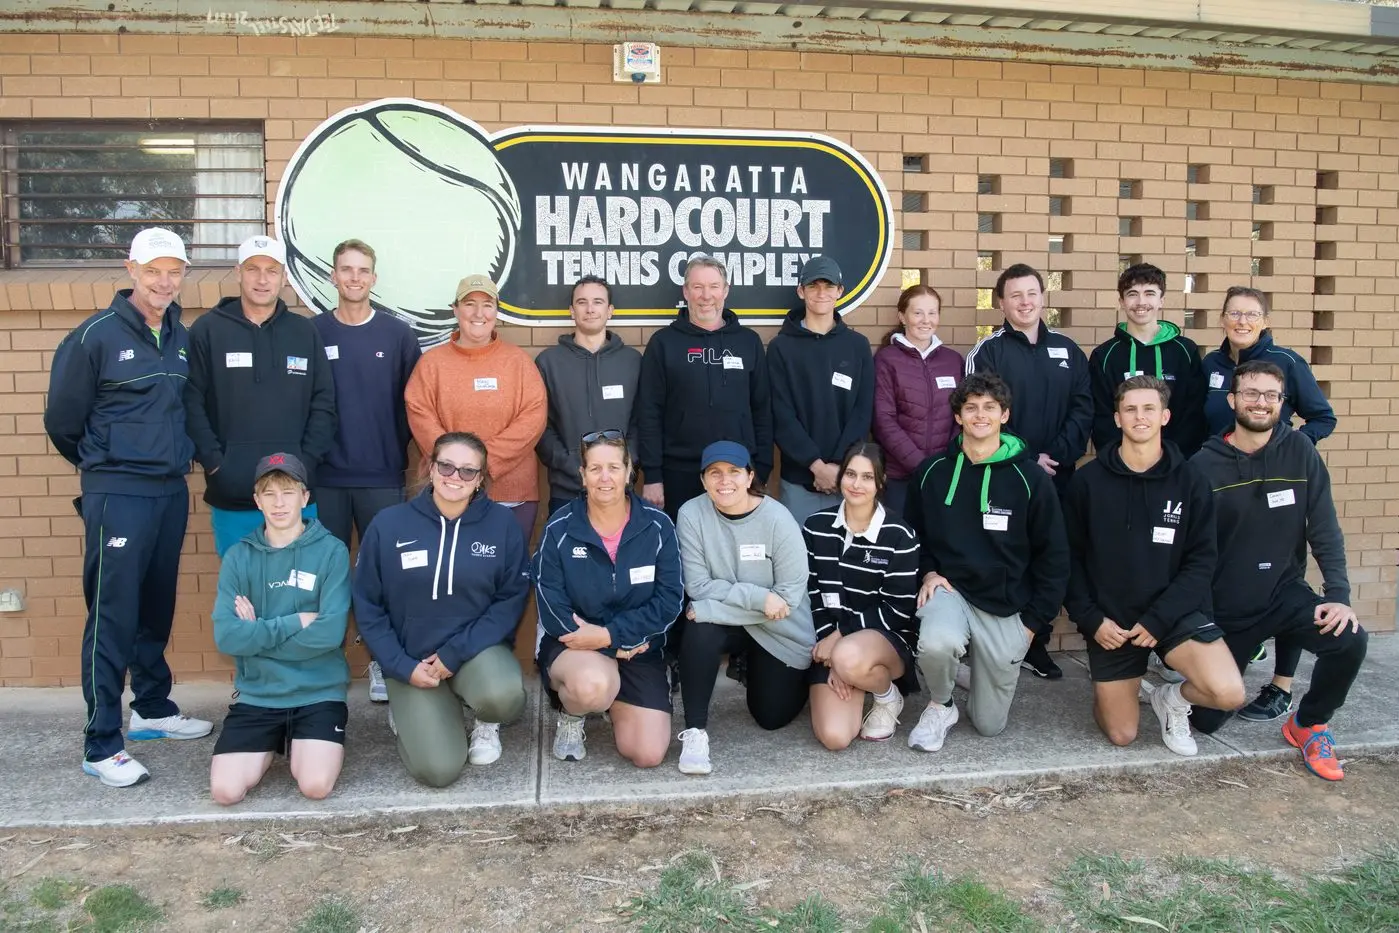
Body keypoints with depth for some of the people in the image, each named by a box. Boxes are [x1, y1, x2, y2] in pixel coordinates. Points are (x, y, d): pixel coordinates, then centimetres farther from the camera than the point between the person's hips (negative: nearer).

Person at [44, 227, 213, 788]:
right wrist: (100, 465, 12)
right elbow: (61, 420, -1)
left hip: (171, 491, 6)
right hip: (116, 495, -6)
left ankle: (154, 709, 32)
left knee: (157, 610, 16)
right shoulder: (95, 336, -9)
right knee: (112, 618, -4)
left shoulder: (182, 337, 9)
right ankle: (102, 747, 3)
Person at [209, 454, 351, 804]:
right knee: (225, 790, -14)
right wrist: (296, 621, -14)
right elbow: (227, 636, -8)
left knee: (315, 786, -20)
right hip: (256, 695, 2)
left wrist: (258, 632, -9)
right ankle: (271, 748, 19)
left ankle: (302, 746, 15)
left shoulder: (331, 551, -4)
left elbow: (330, 632, -14)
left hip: (319, 693, -2)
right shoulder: (239, 557, 2)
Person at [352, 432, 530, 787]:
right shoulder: (388, 524, -6)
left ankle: (487, 723, 6)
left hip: (476, 649, 0)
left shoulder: (502, 523, -7)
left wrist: (455, 652, -15)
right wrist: (402, 667, -10)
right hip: (413, 660, 0)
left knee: (503, 695, -35)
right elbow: (367, 606, 0)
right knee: (438, 769, -16)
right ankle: (411, 711, 20)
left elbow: (512, 598, -7)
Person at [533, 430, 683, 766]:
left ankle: (614, 702, 25)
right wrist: (620, 646, -15)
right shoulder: (559, 529, -9)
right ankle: (570, 715, 1)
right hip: (572, 642, -2)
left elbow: (669, 600, -9)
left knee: (648, 755, -9)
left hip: (640, 648, 2)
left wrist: (611, 635, -20)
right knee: (594, 683, -39)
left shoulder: (657, 526, -7)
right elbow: (551, 607, -11)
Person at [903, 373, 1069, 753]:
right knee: (937, 643, -37)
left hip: (1006, 606, 0)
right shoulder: (932, 472, -2)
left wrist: (1034, 619, -1)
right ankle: (941, 705, -2)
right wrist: (927, 572, -6)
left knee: (990, 724, 6)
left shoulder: (1030, 479, -6)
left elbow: (1054, 556, 1)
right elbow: (912, 535, 12)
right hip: (949, 588, 0)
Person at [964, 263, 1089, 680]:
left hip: (1058, 477, 4)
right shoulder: (987, 352, -1)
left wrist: (1058, 456, -10)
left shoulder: (1068, 350, 12)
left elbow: (1083, 410, 5)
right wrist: (1027, 459, -13)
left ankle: (1037, 645, 21)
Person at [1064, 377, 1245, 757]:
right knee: (1121, 735, 5)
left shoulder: (1190, 481, -4)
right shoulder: (1087, 481, -4)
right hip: (1110, 619, 0)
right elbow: (1070, 557, -1)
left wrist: (1158, 620, -15)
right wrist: (1090, 618, -12)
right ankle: (1112, 692, 40)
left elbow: (1201, 561, -7)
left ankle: (1173, 697, 11)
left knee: (1229, 694, -24)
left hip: (1174, 612, 0)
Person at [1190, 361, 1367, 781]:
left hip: (1285, 594, 1)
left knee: (1350, 639, -27)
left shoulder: (1299, 452, -6)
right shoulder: (1204, 465, -11)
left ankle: (1308, 724, 2)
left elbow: (1324, 530, -6)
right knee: (1205, 719, 3)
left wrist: (1338, 594, -16)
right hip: (1224, 609, -1)